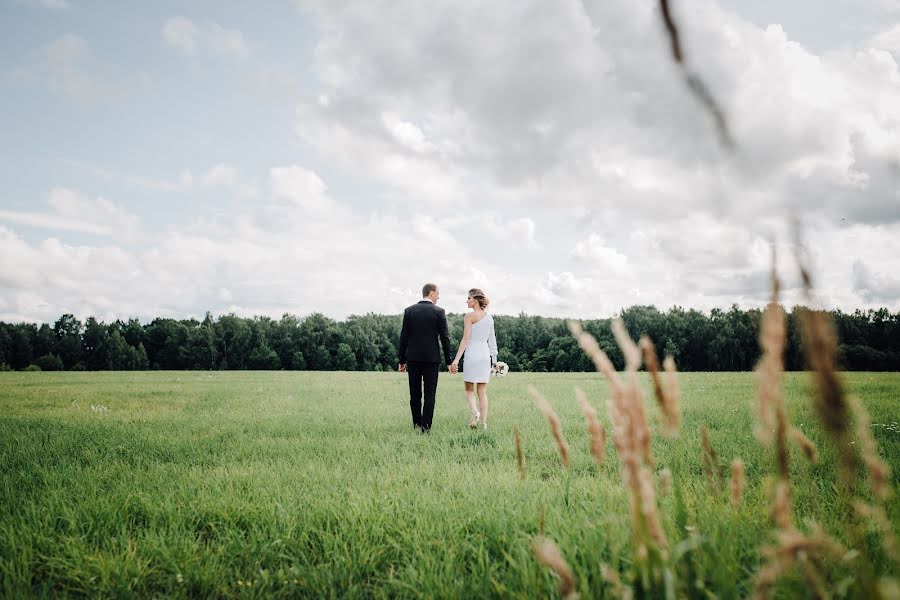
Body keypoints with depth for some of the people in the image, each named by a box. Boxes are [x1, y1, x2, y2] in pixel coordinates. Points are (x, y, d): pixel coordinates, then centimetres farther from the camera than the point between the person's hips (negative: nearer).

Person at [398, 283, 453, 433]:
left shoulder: (409, 311, 3)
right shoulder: (439, 312, -4)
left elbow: (404, 337, 2)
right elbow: (445, 338, -5)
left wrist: (402, 360, 7)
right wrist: (449, 361, 2)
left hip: (413, 358, 3)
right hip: (431, 358, -3)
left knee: (415, 393, 11)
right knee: (429, 393, 2)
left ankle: (417, 423, 19)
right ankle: (426, 426, 0)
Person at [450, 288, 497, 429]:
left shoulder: (470, 316, -8)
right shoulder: (489, 317, 10)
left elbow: (465, 340, -12)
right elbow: (492, 341, 13)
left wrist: (456, 359, -11)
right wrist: (494, 359, 19)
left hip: (472, 354, -5)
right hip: (485, 355, 5)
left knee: (469, 389, 9)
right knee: (482, 391, 9)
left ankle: (475, 412, -15)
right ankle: (484, 423, 6)